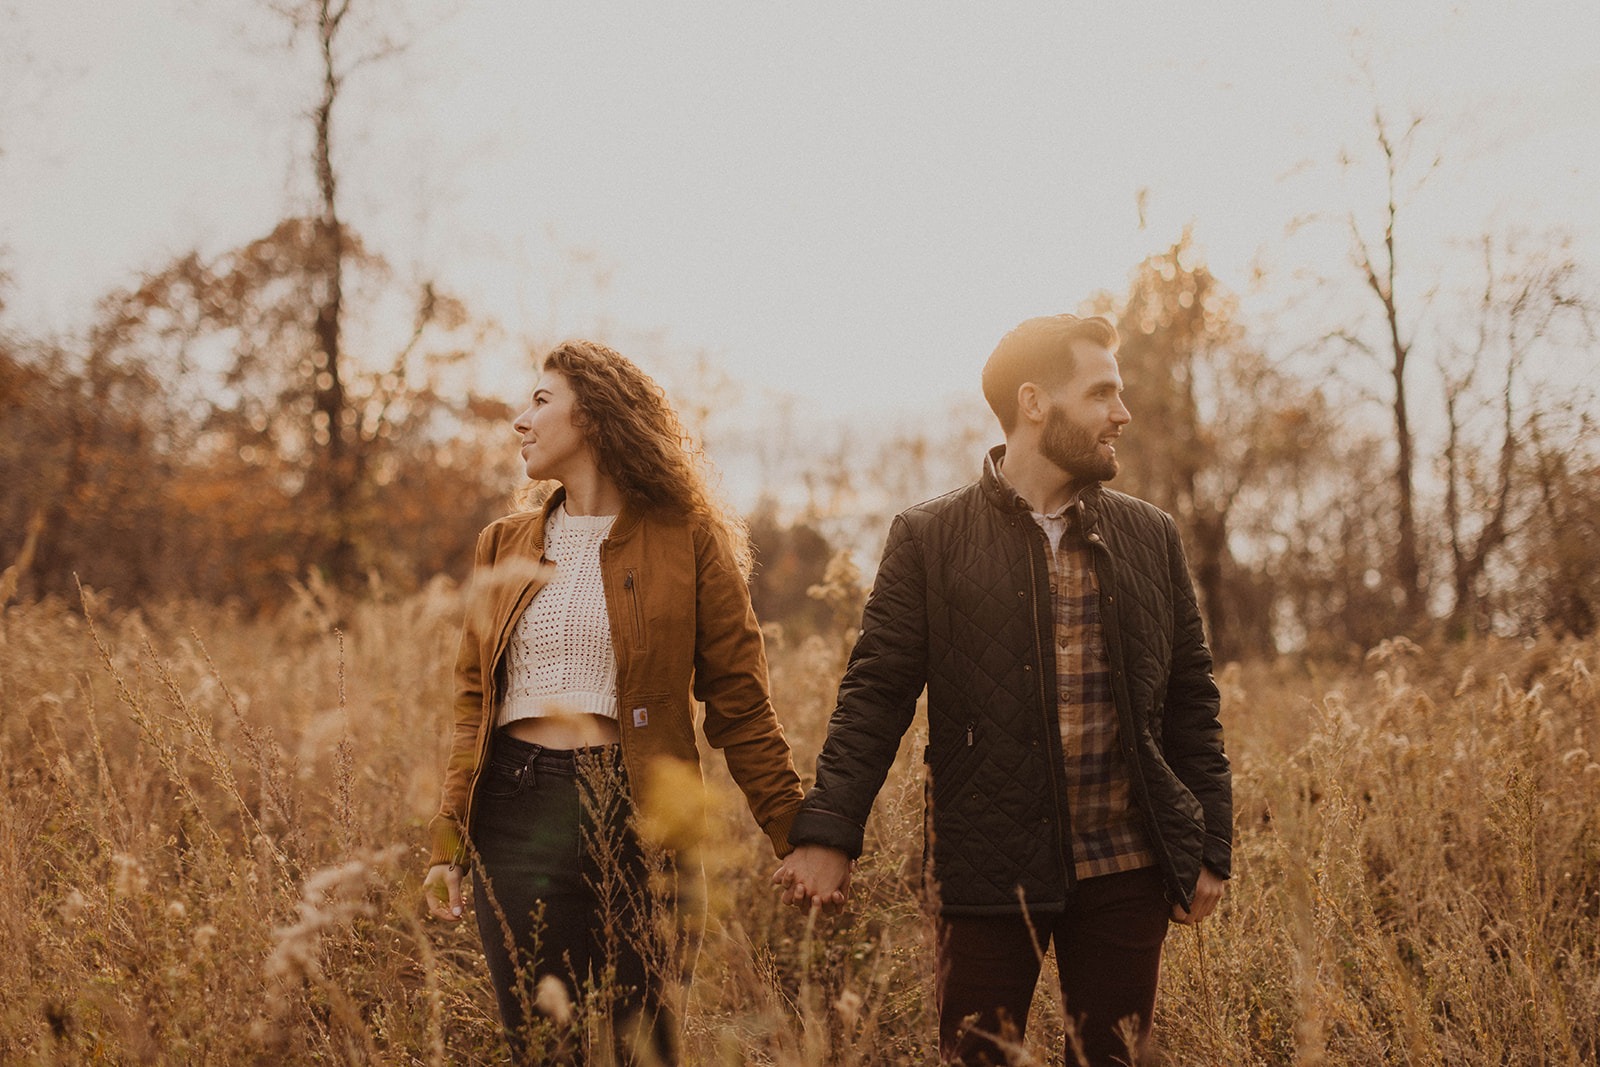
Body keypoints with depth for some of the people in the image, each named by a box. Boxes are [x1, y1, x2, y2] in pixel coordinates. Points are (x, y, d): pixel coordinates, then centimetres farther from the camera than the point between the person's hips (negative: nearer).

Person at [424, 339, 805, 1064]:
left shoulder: (686, 538, 0)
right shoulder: (505, 545, 12)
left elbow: (739, 704, -1)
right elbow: (474, 703, 13)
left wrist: (797, 837, -6)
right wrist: (449, 843, 6)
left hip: (638, 817, -3)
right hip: (516, 814, 3)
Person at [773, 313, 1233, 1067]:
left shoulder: (1151, 537, 10)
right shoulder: (929, 539, 1)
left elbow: (1190, 700, 11)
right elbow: (875, 692, -3)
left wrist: (1210, 848, 7)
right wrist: (828, 831, -12)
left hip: (1126, 870, 3)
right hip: (989, 871, -3)